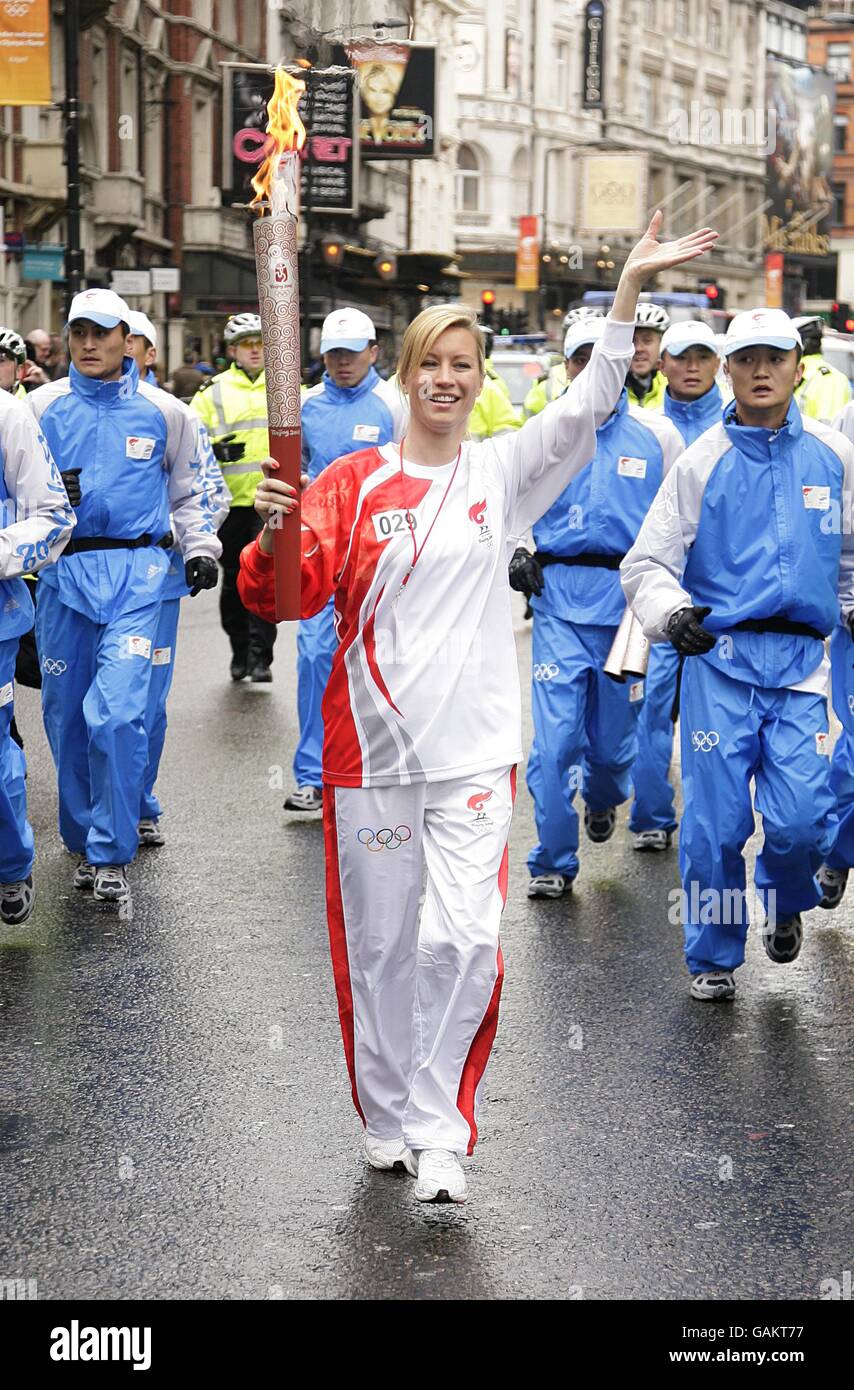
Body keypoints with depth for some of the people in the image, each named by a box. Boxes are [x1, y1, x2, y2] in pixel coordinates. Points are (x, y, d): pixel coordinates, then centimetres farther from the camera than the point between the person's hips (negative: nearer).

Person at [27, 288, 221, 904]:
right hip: (62, 573, 2)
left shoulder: (163, 411, 5)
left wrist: (200, 548, 4)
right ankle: (84, 842, 27)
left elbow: (186, 489, 17)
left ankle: (112, 853, -3)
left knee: (116, 712, -15)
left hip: (135, 574, -2)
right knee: (66, 715, 8)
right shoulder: (43, 407, 5)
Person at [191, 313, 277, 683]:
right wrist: (215, 451, -15)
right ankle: (239, 652, 24)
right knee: (234, 580, 9)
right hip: (230, 500, 1)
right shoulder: (213, 392, 6)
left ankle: (260, 656, -7)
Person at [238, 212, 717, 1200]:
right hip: (371, 746, 0)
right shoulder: (352, 482, 1)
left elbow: (582, 411, -10)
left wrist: (629, 291, -19)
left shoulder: (501, 472, 4)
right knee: (379, 943, 10)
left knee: (466, 940, -9)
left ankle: (439, 1128, 3)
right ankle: (388, 1119, 27)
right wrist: (273, 536, -28)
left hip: (475, 747, 0)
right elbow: (287, 598, -6)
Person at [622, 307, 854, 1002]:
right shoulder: (702, 461, 0)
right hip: (719, 659, -1)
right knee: (716, 821, -1)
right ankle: (714, 957, 19)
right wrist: (671, 613, -21)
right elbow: (647, 564, -3)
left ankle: (785, 903, 27)